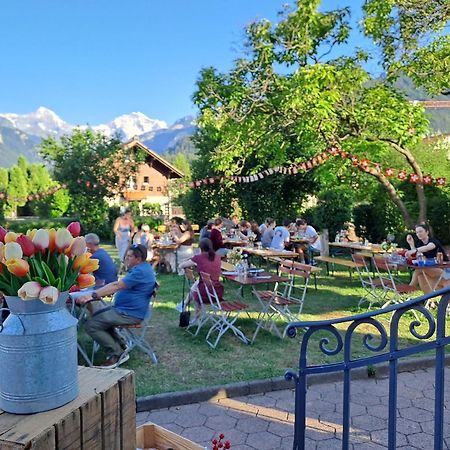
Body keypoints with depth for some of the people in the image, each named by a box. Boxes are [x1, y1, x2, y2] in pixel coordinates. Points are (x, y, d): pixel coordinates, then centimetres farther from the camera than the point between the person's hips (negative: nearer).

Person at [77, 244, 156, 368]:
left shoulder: (140, 271, -22)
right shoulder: (141, 268, 13)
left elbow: (116, 286, -28)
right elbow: (119, 285, 16)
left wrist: (92, 295, -31)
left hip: (130, 314, -11)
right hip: (124, 308, 11)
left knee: (91, 325, -14)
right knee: (96, 315, 22)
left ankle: (117, 354, -5)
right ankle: (119, 346, 17)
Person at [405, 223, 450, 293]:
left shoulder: (434, 241, -15)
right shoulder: (420, 244, 7)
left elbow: (428, 247, -42)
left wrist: (414, 250, -62)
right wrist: (411, 244, -18)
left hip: (444, 270, -7)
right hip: (432, 270, 7)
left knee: (420, 268, -26)